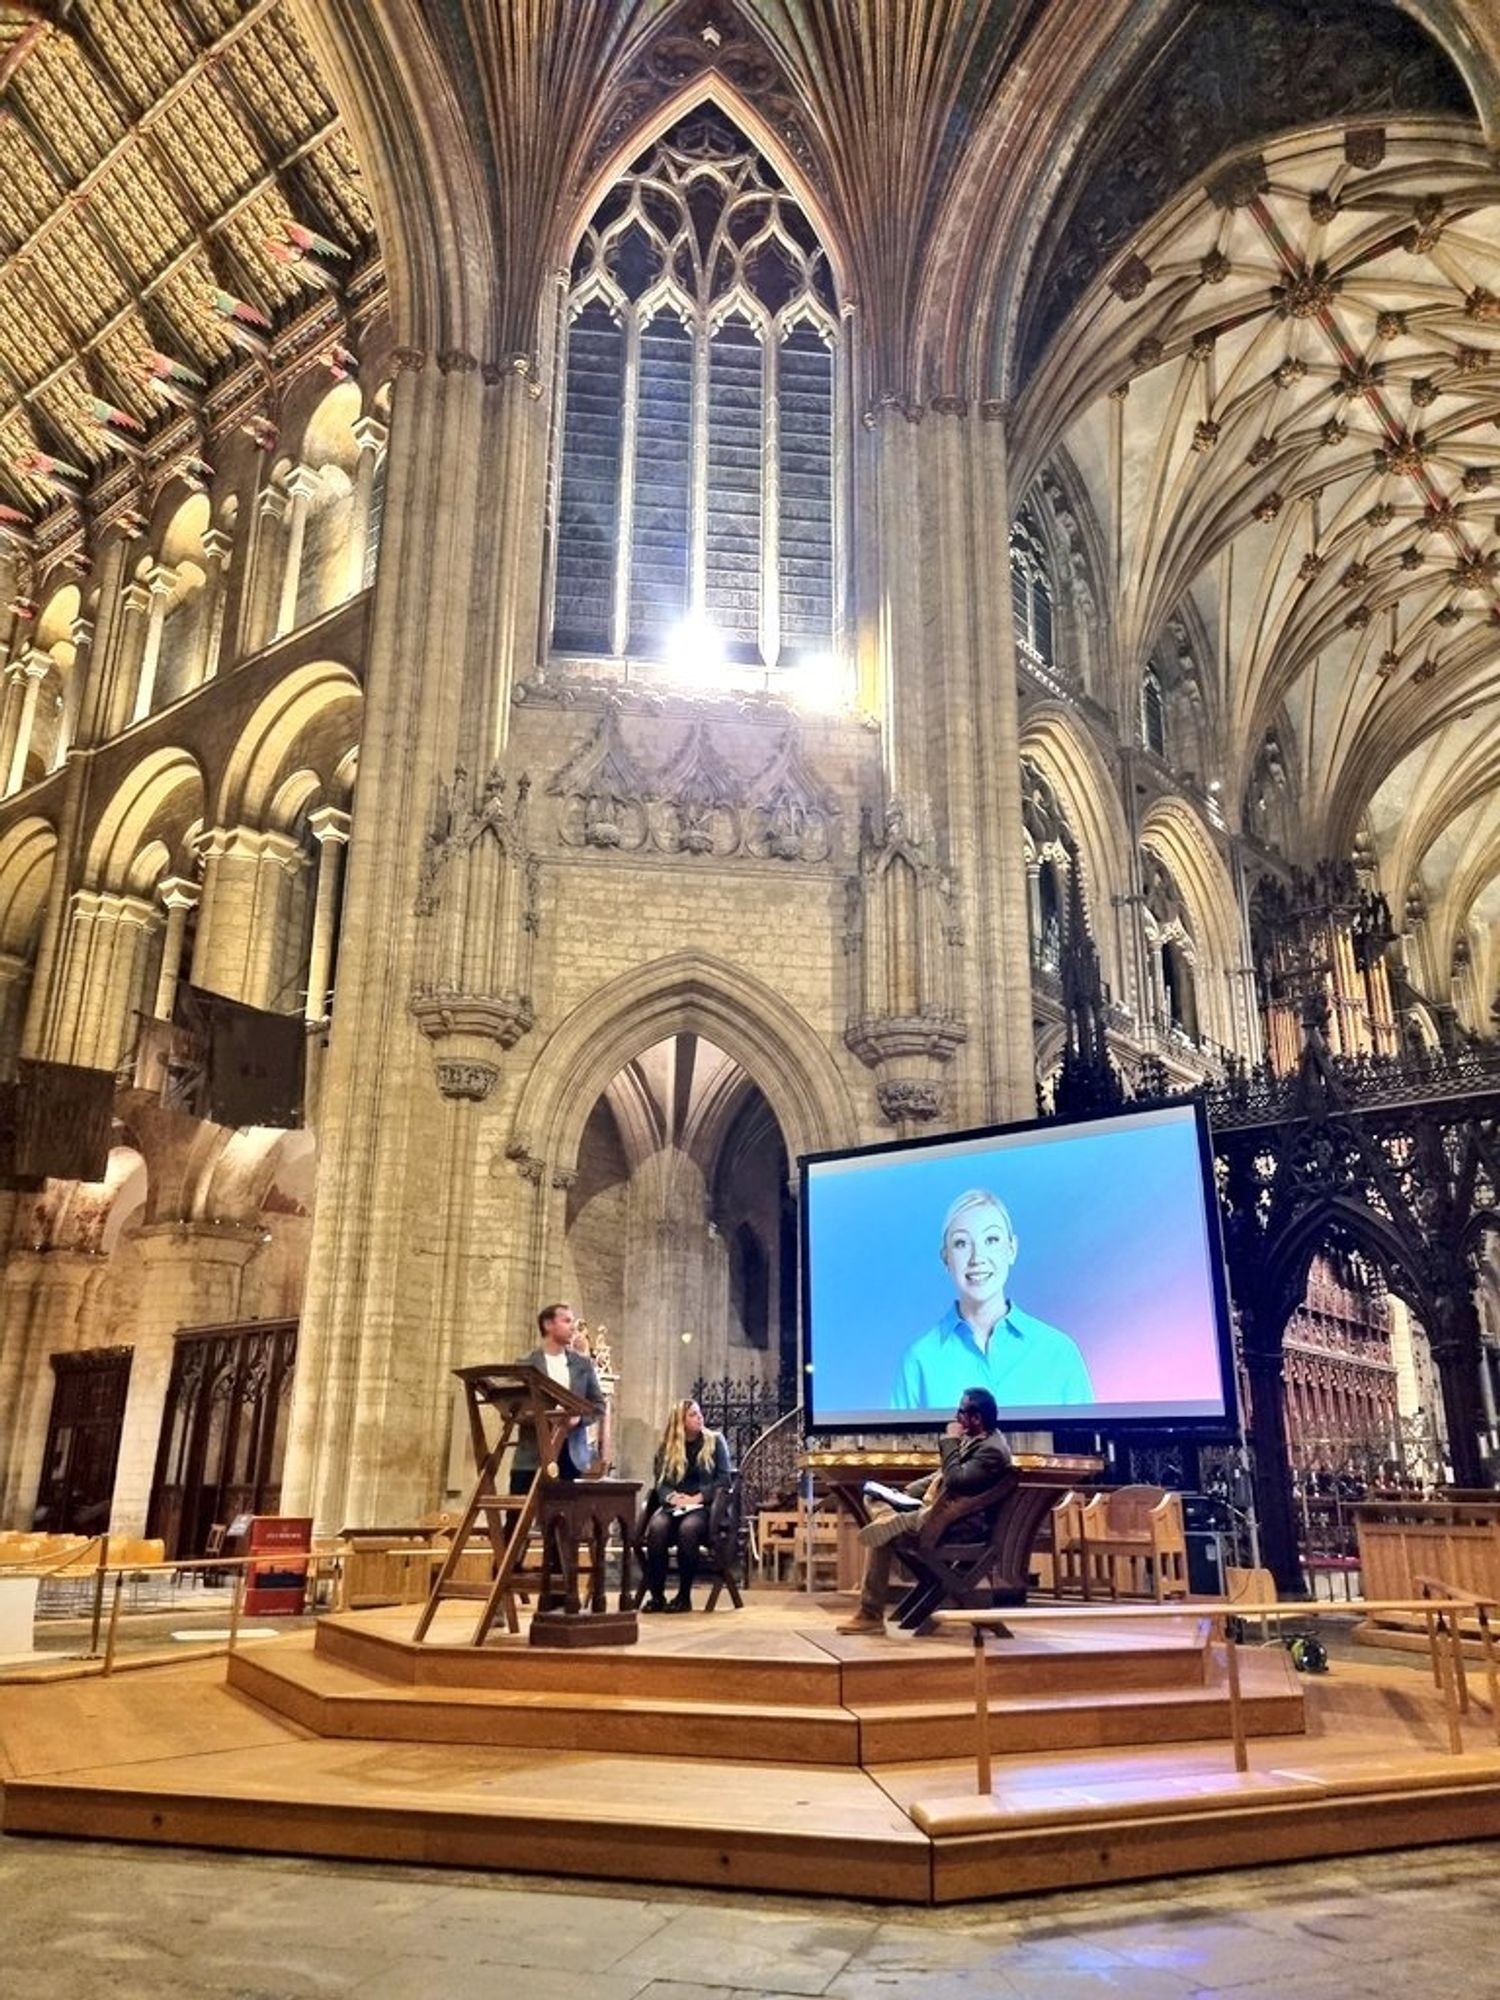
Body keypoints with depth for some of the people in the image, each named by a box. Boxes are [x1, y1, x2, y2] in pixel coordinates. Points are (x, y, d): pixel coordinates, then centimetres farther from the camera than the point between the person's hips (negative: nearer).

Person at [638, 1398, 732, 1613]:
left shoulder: (715, 1441, 6)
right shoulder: (666, 1446, 12)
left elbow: (723, 1479, -1)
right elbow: (659, 1482, 7)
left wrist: (697, 1498, -14)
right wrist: (673, 1497, -14)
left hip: (704, 1506, -2)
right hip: (673, 1505, 2)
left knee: (688, 1527, -36)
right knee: (657, 1526, -32)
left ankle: (684, 1595, -24)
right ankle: (656, 1594, -22)